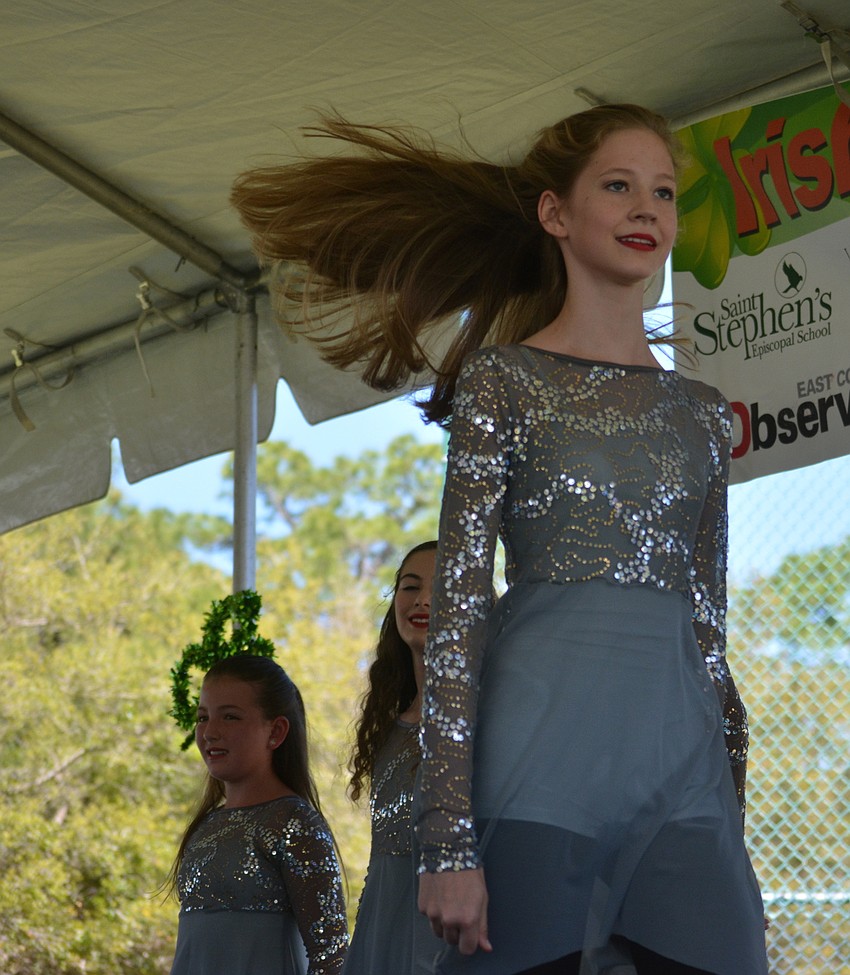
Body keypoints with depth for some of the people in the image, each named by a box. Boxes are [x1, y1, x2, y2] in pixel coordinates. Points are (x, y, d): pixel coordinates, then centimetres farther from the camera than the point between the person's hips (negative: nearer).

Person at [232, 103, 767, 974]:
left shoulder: (702, 413, 18)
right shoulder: (504, 380, 3)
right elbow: (455, 612, -4)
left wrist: (733, 800, 14)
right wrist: (449, 844, -12)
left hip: (682, 770, 4)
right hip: (543, 759, -4)